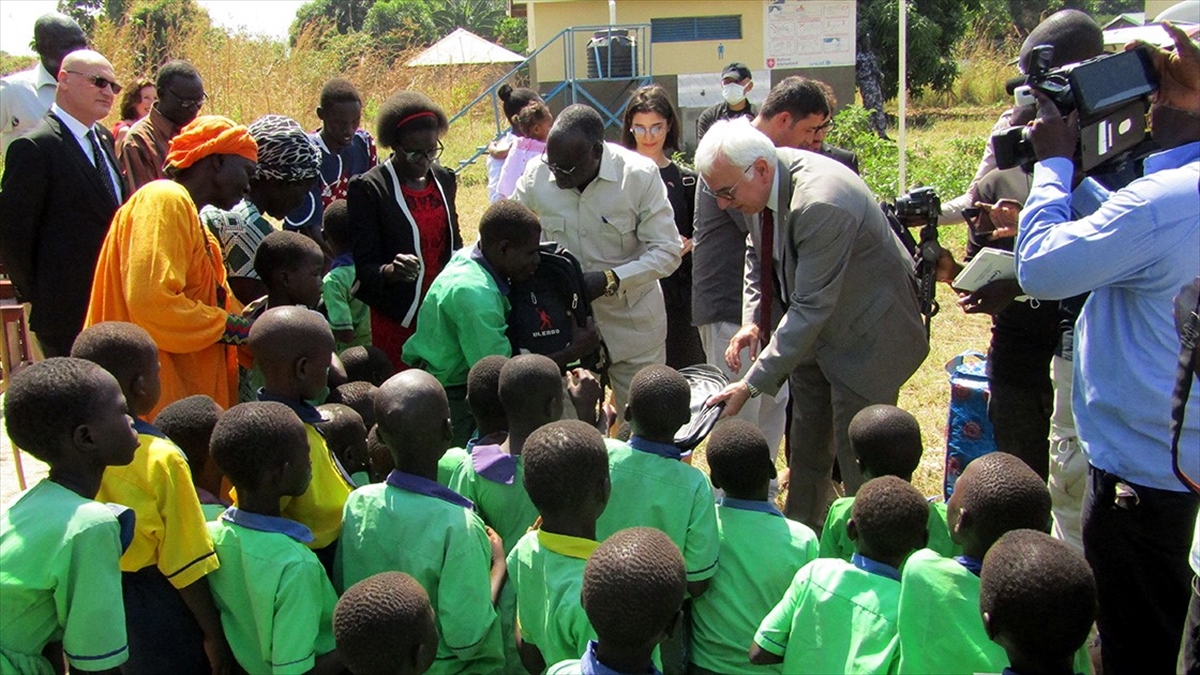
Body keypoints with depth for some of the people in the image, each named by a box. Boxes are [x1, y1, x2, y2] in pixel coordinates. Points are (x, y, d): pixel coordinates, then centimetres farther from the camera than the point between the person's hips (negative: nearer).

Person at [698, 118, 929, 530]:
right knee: (806, 449, 18)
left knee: (858, 461, -1)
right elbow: (757, 253, 8)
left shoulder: (822, 205, -36)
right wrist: (753, 321, -8)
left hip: (863, 334, -8)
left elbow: (812, 308, -33)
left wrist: (753, 383, -31)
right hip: (812, 330, 8)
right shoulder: (762, 180, -10)